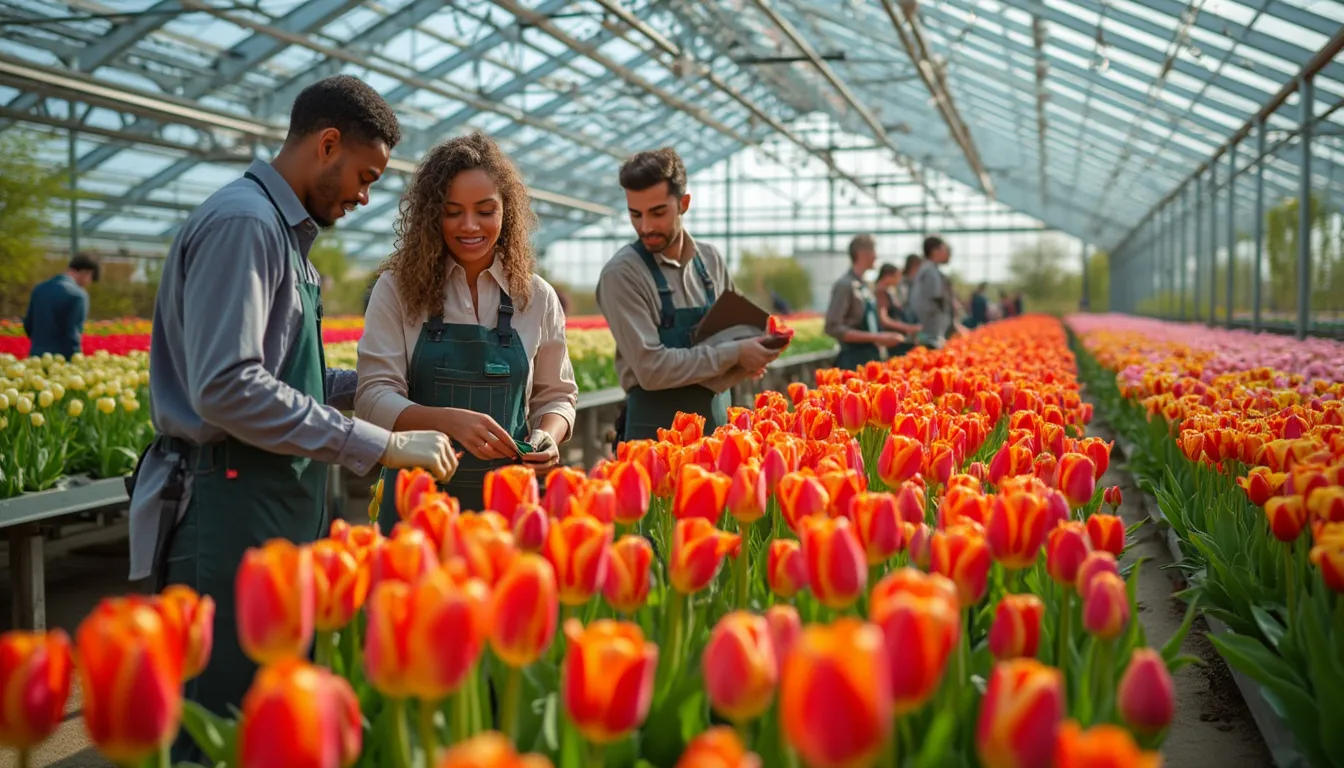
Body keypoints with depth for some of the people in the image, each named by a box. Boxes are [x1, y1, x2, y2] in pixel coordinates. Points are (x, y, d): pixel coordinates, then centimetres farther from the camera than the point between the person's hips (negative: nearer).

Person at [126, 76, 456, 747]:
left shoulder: (282, 230, 17)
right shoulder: (242, 222, -15)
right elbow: (229, 390, -25)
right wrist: (382, 445, -23)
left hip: (280, 511, 10)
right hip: (231, 514, -10)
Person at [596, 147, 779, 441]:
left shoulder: (711, 260, 4)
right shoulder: (622, 274, -13)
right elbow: (651, 368, -20)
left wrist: (746, 361, -6)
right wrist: (732, 354, -16)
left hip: (718, 423, 5)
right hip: (656, 430, -5)